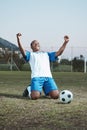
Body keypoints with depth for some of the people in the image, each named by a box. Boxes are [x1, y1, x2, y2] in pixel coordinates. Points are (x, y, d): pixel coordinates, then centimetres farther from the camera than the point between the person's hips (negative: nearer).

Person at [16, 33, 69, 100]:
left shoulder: (47, 54, 33)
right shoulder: (30, 54, 22)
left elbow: (58, 53, 23)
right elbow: (23, 52, 2)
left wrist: (65, 42, 11)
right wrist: (18, 40, -15)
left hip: (48, 77, 3)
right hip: (36, 77, -3)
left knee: (55, 95, -19)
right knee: (35, 96, -26)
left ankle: (47, 91, 14)